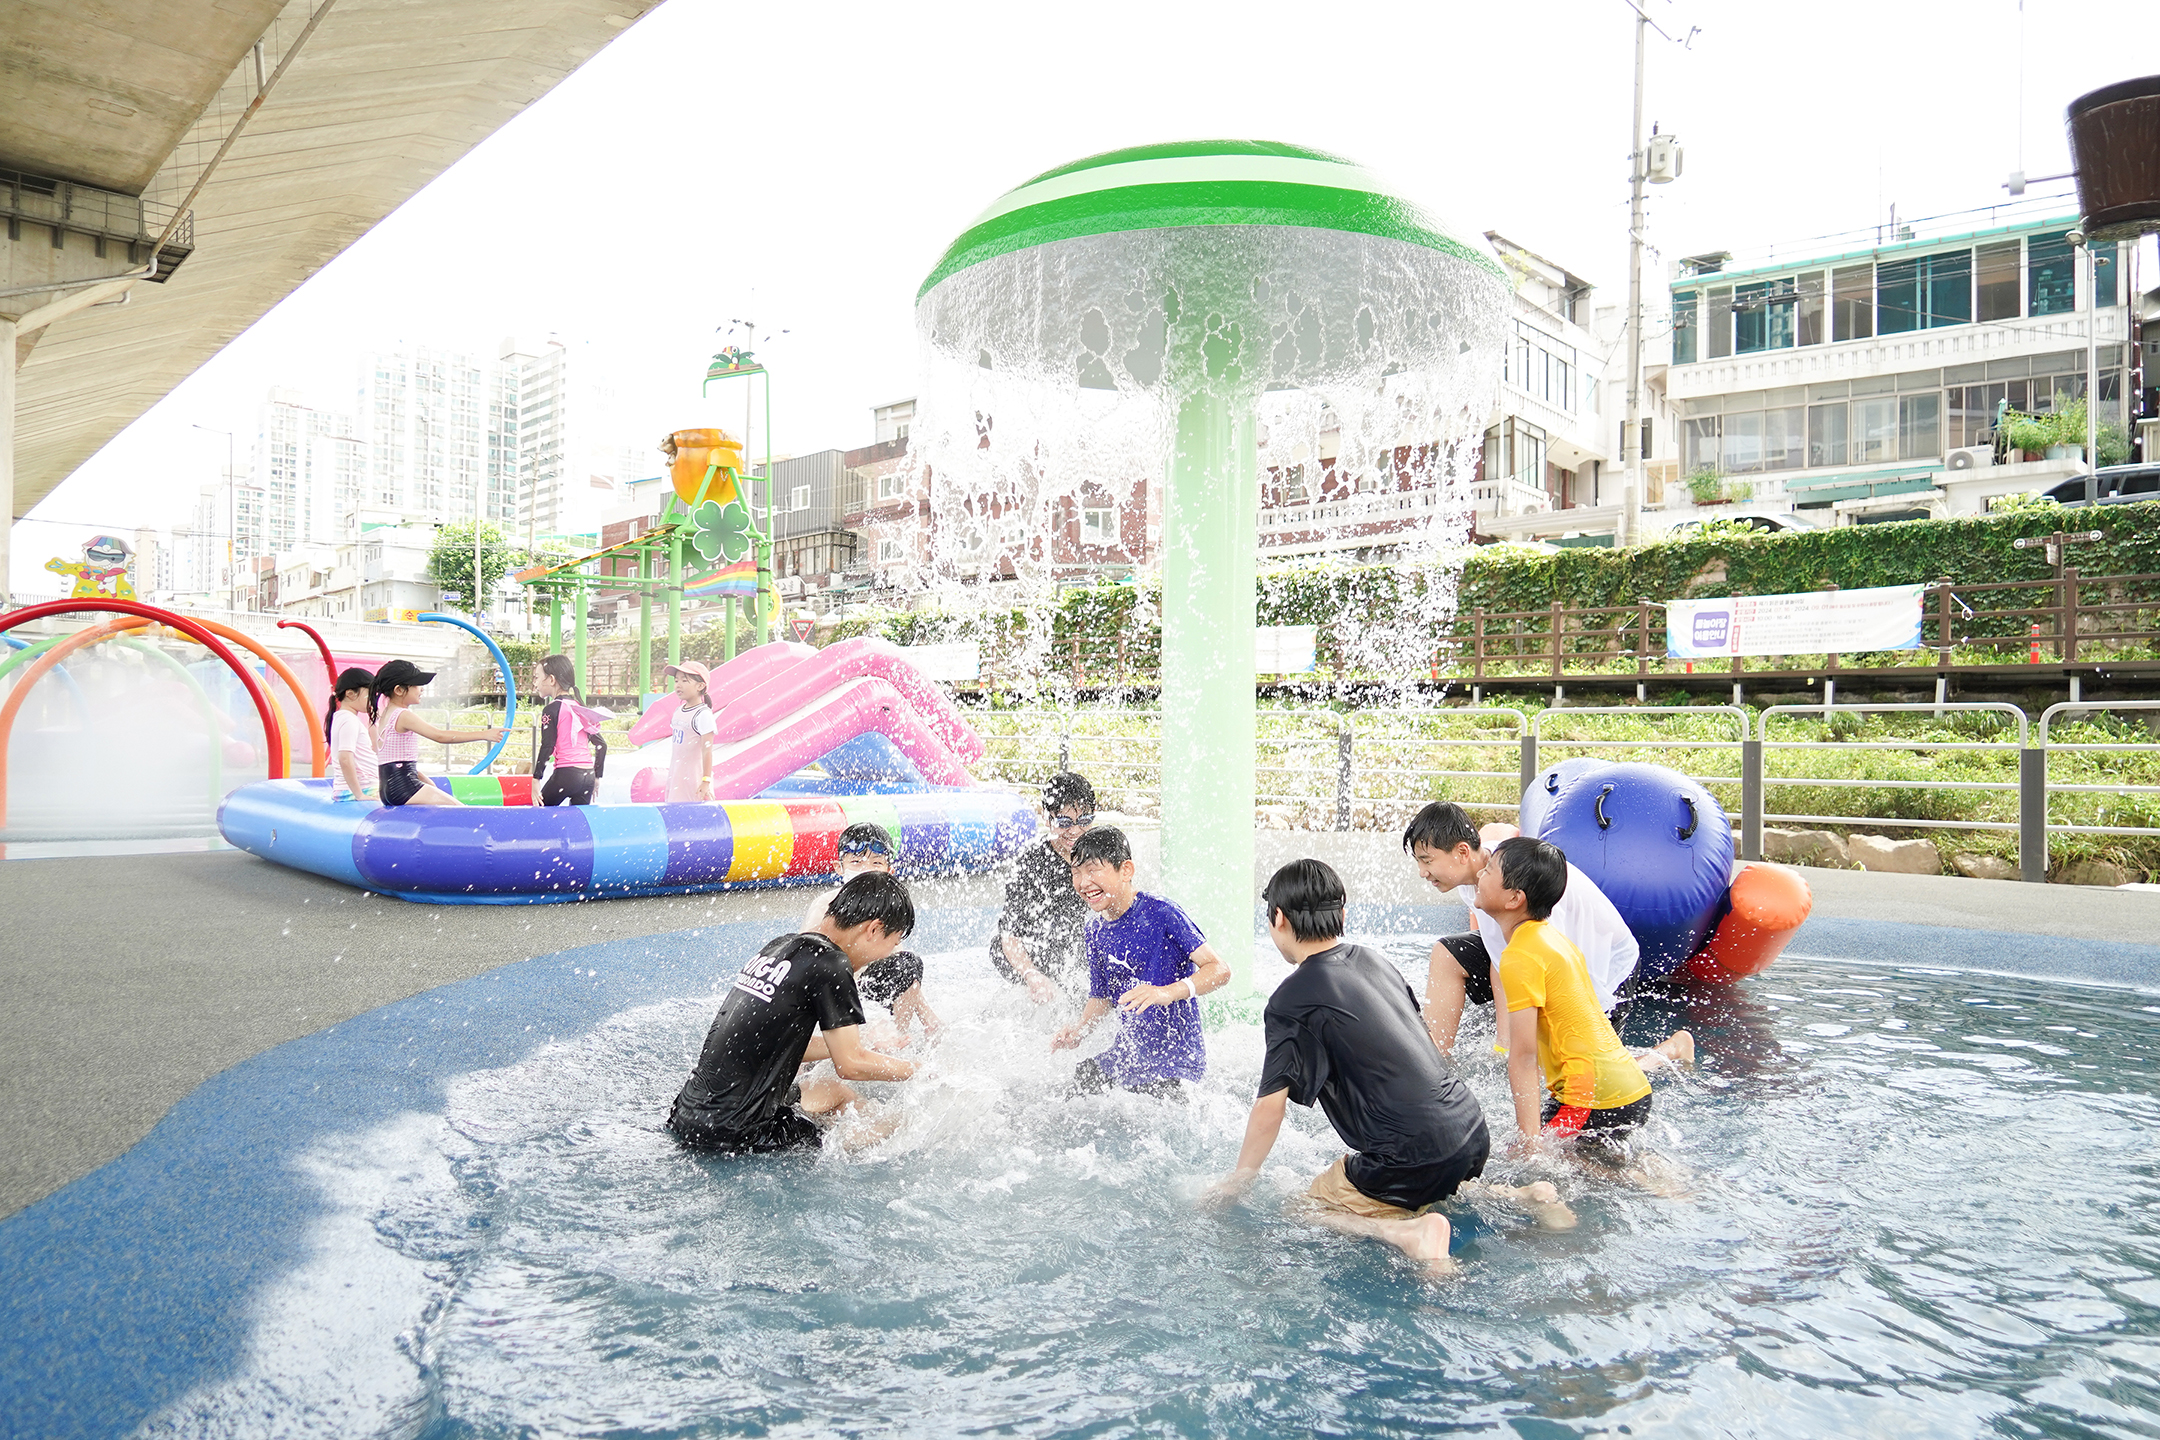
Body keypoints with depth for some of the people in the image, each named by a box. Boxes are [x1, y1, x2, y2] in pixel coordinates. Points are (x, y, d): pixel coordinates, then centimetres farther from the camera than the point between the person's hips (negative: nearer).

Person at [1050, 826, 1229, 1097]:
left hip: (1174, 1063, -7)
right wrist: (1077, 1030, -2)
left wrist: (1167, 992, -36)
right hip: (1125, 1058, 7)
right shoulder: (1096, 931, 7)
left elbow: (1219, 970, -20)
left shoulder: (1161, 913, -15)